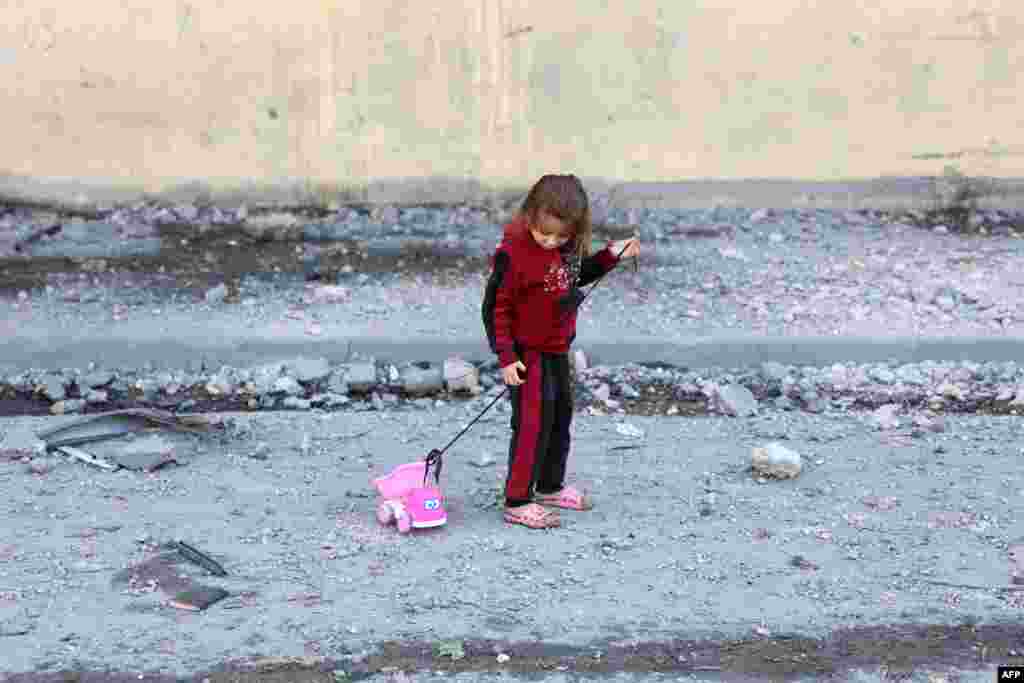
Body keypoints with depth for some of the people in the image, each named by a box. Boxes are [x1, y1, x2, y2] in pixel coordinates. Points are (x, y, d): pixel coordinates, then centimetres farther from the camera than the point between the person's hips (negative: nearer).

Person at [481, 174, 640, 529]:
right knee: (533, 424, -5)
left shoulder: (566, 246, -3)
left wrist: (612, 255, 8)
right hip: (528, 353, -8)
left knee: (561, 415, 19)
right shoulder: (513, 254, -25)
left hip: (558, 349, 8)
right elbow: (495, 307, -19)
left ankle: (550, 486, 36)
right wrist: (506, 357, -21)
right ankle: (517, 502, 5)